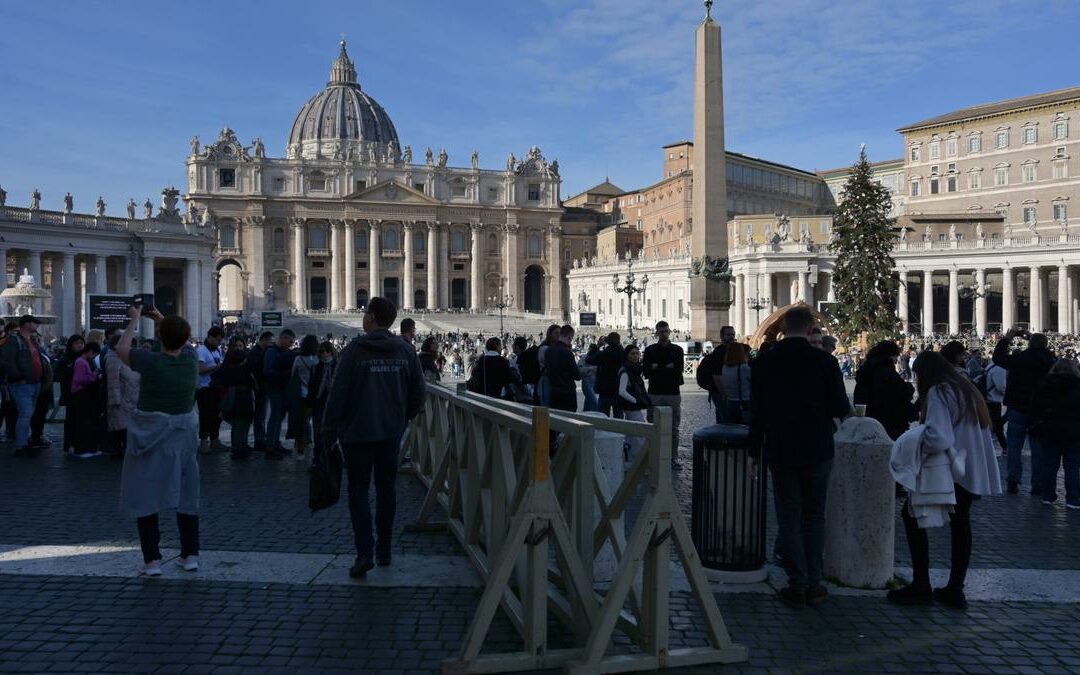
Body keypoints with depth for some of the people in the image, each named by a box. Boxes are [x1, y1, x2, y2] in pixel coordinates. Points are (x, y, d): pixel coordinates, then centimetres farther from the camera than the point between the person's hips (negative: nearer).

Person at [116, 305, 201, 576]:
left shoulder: (152, 362, -18)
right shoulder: (191, 360, -6)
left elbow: (121, 348, -1)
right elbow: (182, 341, 17)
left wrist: (134, 320, 9)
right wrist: (162, 319, 20)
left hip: (150, 438, -4)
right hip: (185, 436, 4)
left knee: (145, 499, 5)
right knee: (187, 496, 12)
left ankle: (152, 560, 5)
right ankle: (190, 555, 16)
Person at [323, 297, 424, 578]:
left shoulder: (354, 350, -12)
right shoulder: (406, 351, 1)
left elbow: (338, 393, -12)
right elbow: (418, 393, 6)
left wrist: (330, 429, -4)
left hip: (357, 432, -4)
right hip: (391, 432, 4)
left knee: (358, 491, 1)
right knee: (386, 489, 14)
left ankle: (365, 552, -10)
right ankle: (384, 550, 21)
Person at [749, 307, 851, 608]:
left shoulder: (764, 362, -4)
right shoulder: (824, 361, -9)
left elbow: (756, 411, 0)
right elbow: (840, 409, -7)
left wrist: (755, 451, 10)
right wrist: (846, 410, 18)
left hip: (780, 452, 1)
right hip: (817, 451, 0)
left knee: (789, 518, 8)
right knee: (814, 517, 12)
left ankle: (797, 585, 8)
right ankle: (813, 585, 14)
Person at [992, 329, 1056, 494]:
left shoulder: (1019, 359, -11)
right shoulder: (1051, 362, -3)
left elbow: (997, 357, 1)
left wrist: (1006, 339, 8)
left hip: (1017, 408, -2)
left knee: (1014, 446, 5)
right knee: (1038, 448, 7)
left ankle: (1013, 481, 1)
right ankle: (1038, 485, 8)